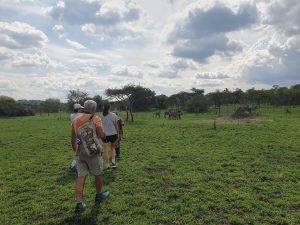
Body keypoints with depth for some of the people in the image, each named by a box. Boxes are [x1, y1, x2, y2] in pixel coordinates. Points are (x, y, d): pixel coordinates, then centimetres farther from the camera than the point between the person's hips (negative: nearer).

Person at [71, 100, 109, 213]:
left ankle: (79, 203, 6)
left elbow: (73, 140, 12)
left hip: (80, 153, 4)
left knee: (81, 177, 7)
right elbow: (102, 135, -17)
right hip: (93, 152, -4)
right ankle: (99, 195, 34)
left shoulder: (76, 121, 8)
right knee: (98, 174, 16)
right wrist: (104, 134, 6)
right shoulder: (95, 119, -7)